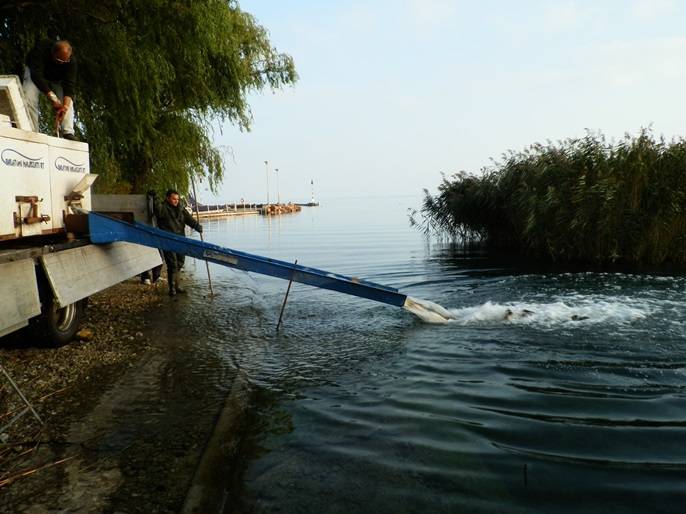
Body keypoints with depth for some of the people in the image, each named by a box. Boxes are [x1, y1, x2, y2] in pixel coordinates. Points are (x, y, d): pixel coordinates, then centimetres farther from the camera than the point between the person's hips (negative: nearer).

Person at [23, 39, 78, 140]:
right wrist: (52, 97, -49)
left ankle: (68, 133, -28)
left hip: (58, 79, 2)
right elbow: (36, 75, -41)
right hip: (35, 73, -2)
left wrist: (65, 106, -49)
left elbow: (69, 86, -35)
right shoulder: (41, 49, -36)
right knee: (30, 98, -24)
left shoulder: (71, 60, -30)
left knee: (68, 100, -23)